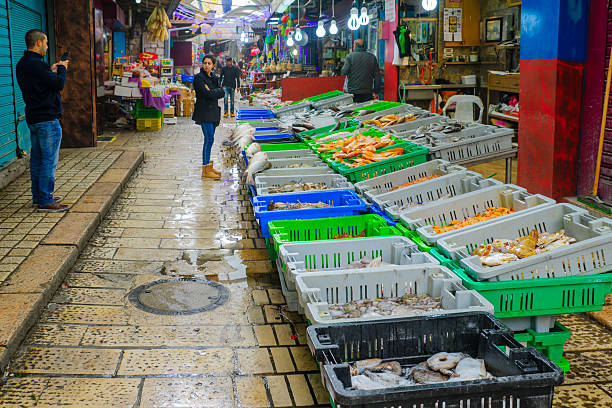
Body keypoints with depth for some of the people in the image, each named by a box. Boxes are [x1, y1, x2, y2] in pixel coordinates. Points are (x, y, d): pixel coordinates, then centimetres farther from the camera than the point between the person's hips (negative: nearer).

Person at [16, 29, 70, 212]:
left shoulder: (23, 64, 13)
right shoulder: (35, 64, -19)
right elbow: (59, 84, -19)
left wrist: (52, 71, 13)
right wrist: (61, 69, -1)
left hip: (33, 119, 11)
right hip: (47, 119, -10)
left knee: (37, 159, 16)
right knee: (49, 160, -6)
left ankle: (38, 195, 25)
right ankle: (45, 201, -4)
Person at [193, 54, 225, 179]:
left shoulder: (214, 78, 16)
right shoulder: (199, 78, -8)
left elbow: (222, 93, 4)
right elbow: (208, 94, -18)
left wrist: (212, 91, -9)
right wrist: (217, 91, -4)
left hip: (213, 111, 8)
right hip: (204, 111, -7)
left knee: (209, 139, 11)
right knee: (209, 139, -12)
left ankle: (209, 166, 19)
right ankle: (205, 170, -10)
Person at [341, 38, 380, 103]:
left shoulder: (350, 56, -4)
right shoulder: (372, 57, 5)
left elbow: (344, 72, -7)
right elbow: (377, 76, 5)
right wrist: (375, 91, 12)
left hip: (353, 92, -2)